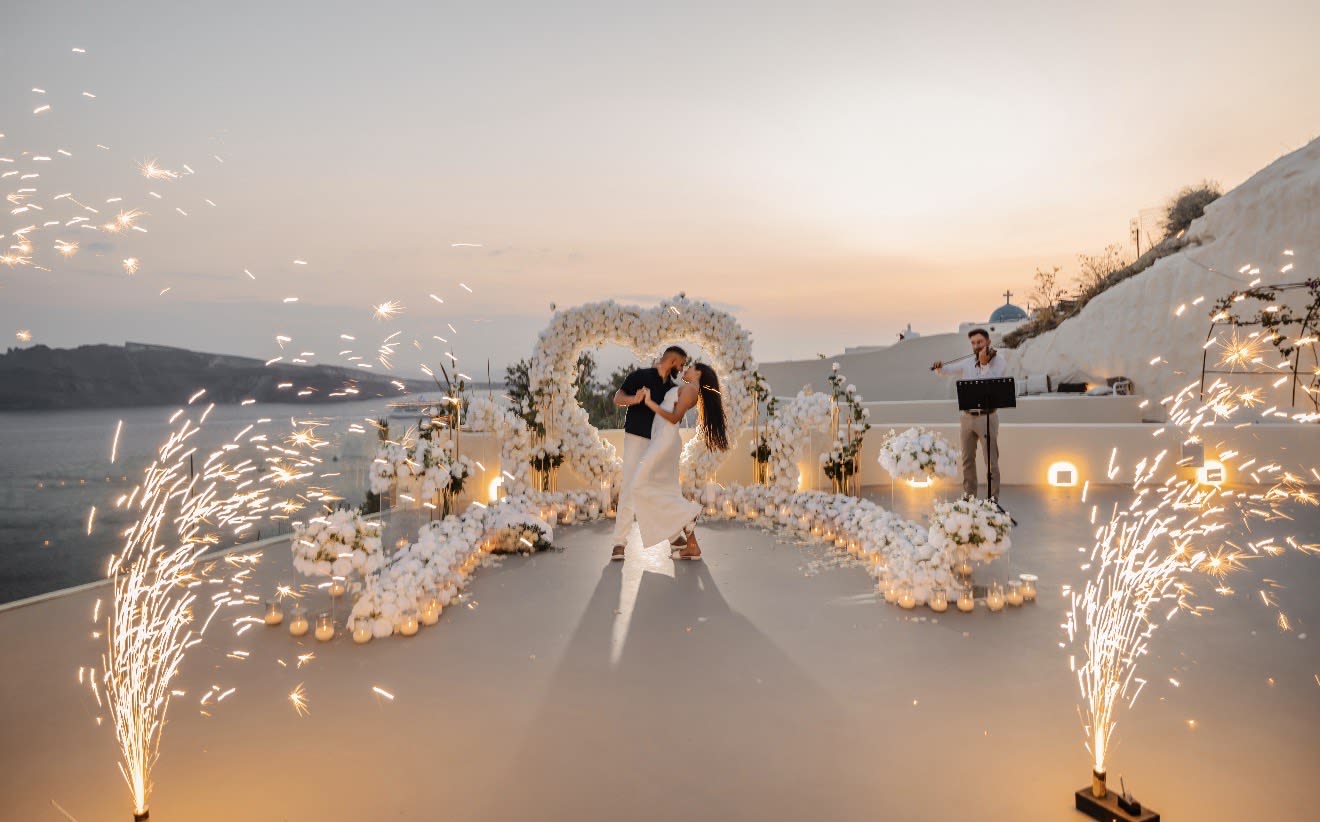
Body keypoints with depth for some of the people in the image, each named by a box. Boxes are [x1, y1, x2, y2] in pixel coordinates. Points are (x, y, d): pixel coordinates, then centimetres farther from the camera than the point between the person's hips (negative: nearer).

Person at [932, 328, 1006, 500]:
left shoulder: (997, 360, -3)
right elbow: (948, 370, 11)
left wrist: (984, 363, -25)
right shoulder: (967, 364, 10)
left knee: (991, 460, -3)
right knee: (967, 459, 12)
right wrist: (939, 367, -11)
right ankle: (969, 495, 23)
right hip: (967, 417, 5)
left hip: (987, 417, -5)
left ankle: (993, 498, 5)